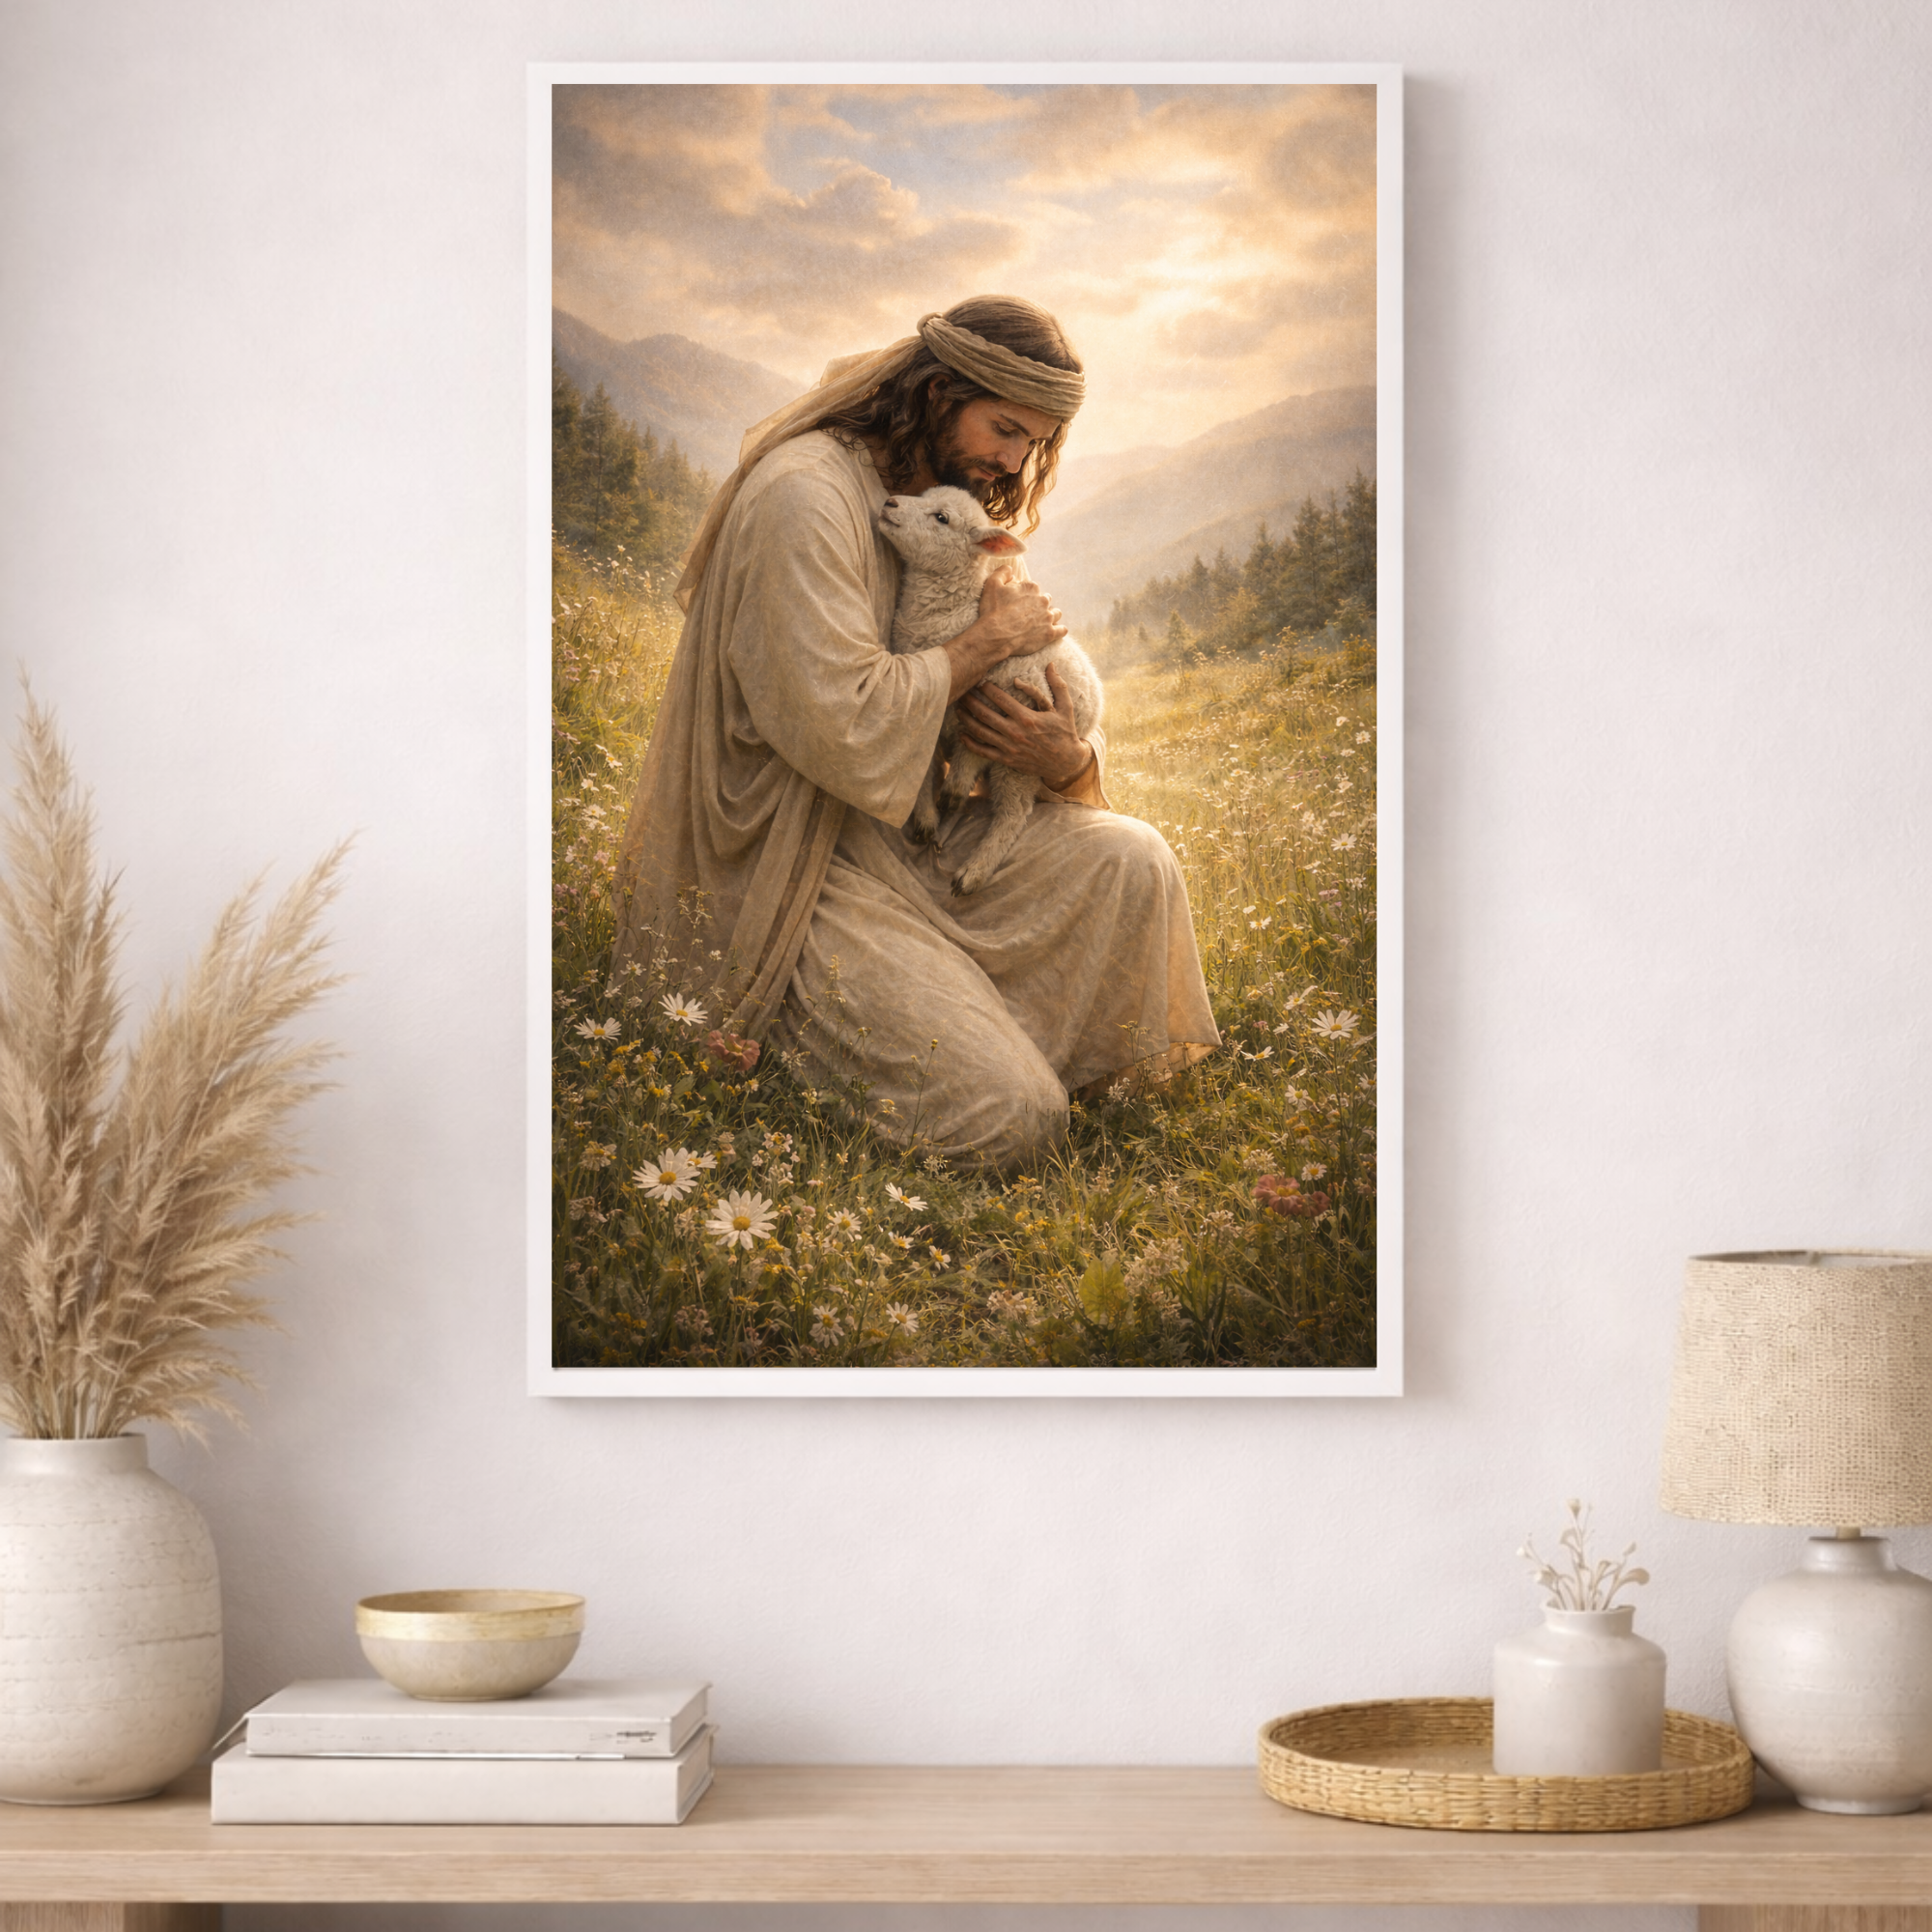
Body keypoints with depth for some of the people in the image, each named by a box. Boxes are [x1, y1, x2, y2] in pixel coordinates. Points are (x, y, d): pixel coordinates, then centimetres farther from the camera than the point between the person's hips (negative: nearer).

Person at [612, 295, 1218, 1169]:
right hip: (785, 876, -9)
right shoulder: (805, 496, -18)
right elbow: (843, 728, -28)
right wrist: (984, 640, -15)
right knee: (1007, 1117, -18)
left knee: (1128, 860, -10)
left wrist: (1068, 764, -12)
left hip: (904, 836, 9)